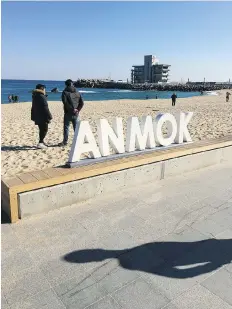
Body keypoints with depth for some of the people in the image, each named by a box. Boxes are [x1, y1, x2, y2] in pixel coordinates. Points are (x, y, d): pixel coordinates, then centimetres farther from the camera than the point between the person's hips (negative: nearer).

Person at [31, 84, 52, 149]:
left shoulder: (34, 96, 13)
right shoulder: (42, 97, -15)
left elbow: (33, 108, 17)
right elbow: (45, 108, -18)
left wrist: (33, 117, 22)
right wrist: (49, 117, -15)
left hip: (37, 117, 9)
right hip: (43, 117, -9)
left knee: (41, 129, 18)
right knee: (44, 129, -4)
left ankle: (41, 142, 26)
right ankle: (40, 143, -12)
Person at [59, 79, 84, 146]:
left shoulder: (65, 92, -5)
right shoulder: (77, 93, 9)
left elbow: (65, 102, -19)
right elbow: (82, 103, 3)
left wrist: (72, 109, -15)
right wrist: (78, 110, -1)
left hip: (68, 113, -4)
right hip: (76, 114, 4)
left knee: (66, 128, 5)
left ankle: (65, 141, 8)